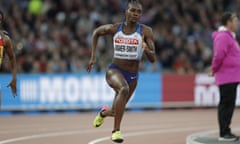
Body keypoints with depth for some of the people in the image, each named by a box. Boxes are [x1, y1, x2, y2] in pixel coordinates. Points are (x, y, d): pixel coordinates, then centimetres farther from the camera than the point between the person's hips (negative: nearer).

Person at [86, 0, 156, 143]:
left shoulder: (146, 31, -10)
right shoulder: (115, 28, -7)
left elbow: (153, 59, -13)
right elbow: (96, 32, 13)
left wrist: (146, 50, -35)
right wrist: (93, 56, 8)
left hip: (132, 76, 2)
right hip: (115, 70, -2)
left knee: (116, 112, 15)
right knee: (124, 89, -38)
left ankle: (104, 112, 55)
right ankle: (116, 131, -34)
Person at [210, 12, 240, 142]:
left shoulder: (229, 36, 19)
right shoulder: (222, 36, -15)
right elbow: (218, 56, -20)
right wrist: (214, 70, -9)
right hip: (227, 77, -10)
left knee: (229, 105, 12)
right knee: (226, 105, -7)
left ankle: (226, 132, 17)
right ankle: (224, 133, -5)